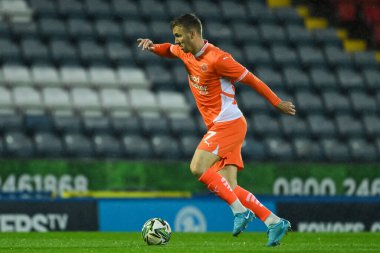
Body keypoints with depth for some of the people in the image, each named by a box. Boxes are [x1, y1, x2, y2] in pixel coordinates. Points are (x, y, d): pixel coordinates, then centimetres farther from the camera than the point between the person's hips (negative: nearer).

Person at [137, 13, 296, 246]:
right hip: (218, 126, 9)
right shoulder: (185, 53, 9)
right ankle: (274, 222, 1)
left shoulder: (216, 58, -16)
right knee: (229, 187, 0)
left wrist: (278, 103, -5)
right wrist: (152, 47, 10)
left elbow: (250, 79, -11)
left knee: (198, 168, -20)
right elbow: (170, 50, 32)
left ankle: (240, 210, -15)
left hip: (228, 123, -9)